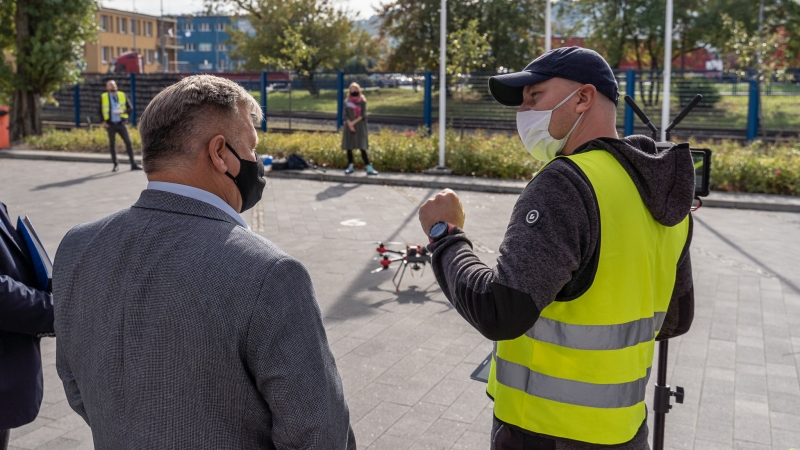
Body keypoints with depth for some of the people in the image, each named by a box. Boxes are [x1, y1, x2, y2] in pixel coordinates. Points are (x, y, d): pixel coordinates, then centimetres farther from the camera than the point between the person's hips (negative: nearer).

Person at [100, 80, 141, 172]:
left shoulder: (122, 95, 5)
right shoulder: (103, 97, 4)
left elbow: (130, 108, 4)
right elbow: (100, 111, 11)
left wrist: (123, 111, -16)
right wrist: (103, 122, -3)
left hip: (121, 124, 0)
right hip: (110, 125, 0)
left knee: (128, 142, -7)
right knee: (112, 144, 5)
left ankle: (133, 164, -4)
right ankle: (115, 165, 15)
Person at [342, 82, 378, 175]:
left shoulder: (362, 101, 2)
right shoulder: (347, 102, 7)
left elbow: (363, 115, -4)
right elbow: (345, 115, 2)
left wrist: (354, 122, -12)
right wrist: (350, 125, -12)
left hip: (360, 127, -2)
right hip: (349, 127, 2)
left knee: (362, 148, -9)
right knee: (349, 148, 3)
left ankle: (369, 168, -10)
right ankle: (350, 167, 13)